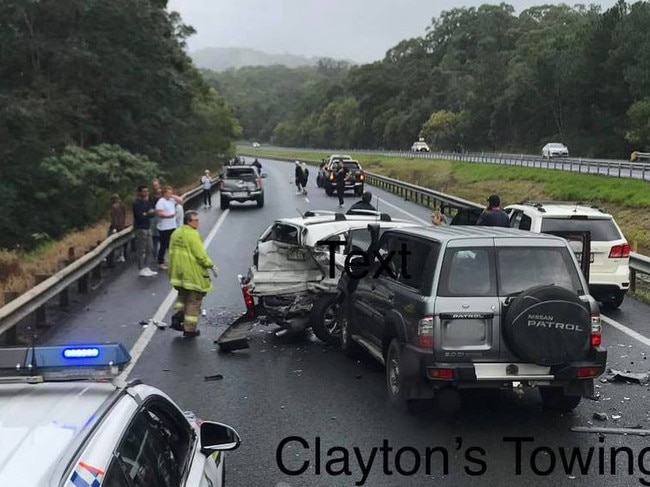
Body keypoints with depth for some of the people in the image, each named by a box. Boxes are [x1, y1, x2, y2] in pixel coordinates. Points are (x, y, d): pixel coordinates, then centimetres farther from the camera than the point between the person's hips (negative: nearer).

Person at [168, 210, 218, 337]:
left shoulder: (176, 233, 9)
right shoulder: (193, 234, -16)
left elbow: (172, 252, 14)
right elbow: (200, 254, -19)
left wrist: (173, 270, 22)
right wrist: (211, 266, -7)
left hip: (178, 273, 8)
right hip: (192, 274, -8)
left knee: (182, 295, 27)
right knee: (194, 301, 3)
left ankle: (177, 316, 10)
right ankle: (190, 329, 7)